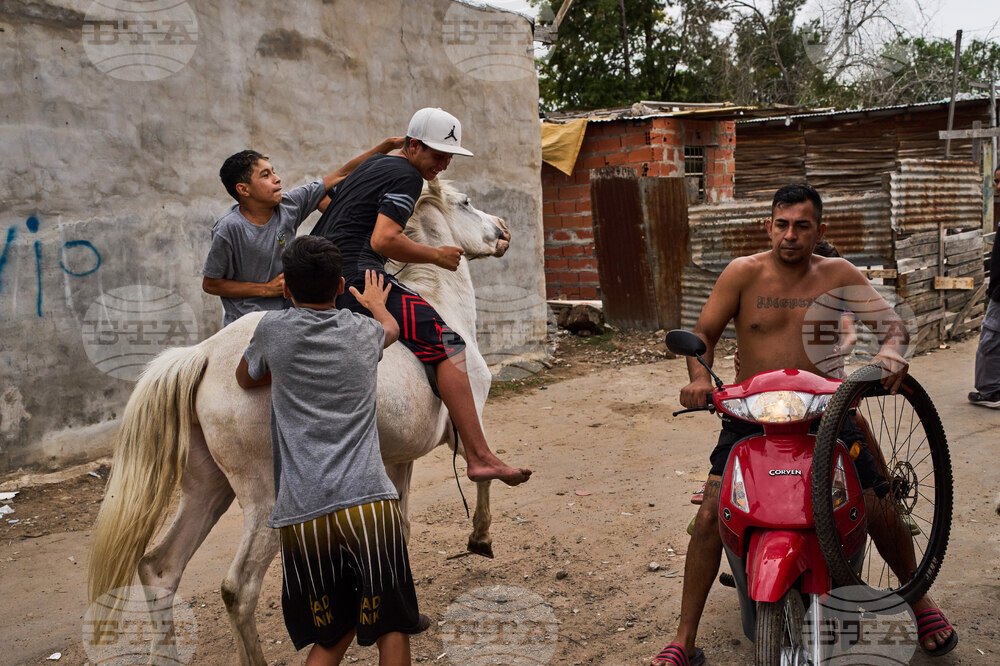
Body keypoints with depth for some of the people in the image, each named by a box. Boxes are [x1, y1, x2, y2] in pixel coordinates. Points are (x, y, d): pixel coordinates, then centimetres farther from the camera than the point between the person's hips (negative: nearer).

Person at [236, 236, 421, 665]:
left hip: (302, 513, 1)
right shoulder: (365, 333, 9)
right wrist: (376, 303, 56)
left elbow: (245, 379, 23)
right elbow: (391, 327, 35)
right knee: (391, 626, 11)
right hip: (369, 501, 0)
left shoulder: (273, 330, 3)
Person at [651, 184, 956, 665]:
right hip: (750, 416, -1)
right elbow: (703, 333, 0)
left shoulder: (838, 275, 3)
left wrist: (891, 352, -19)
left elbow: (891, 321, 5)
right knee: (711, 515, -14)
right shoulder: (743, 273, -2)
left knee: (878, 510, -2)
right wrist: (700, 377, -20)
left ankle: (920, 599, 32)